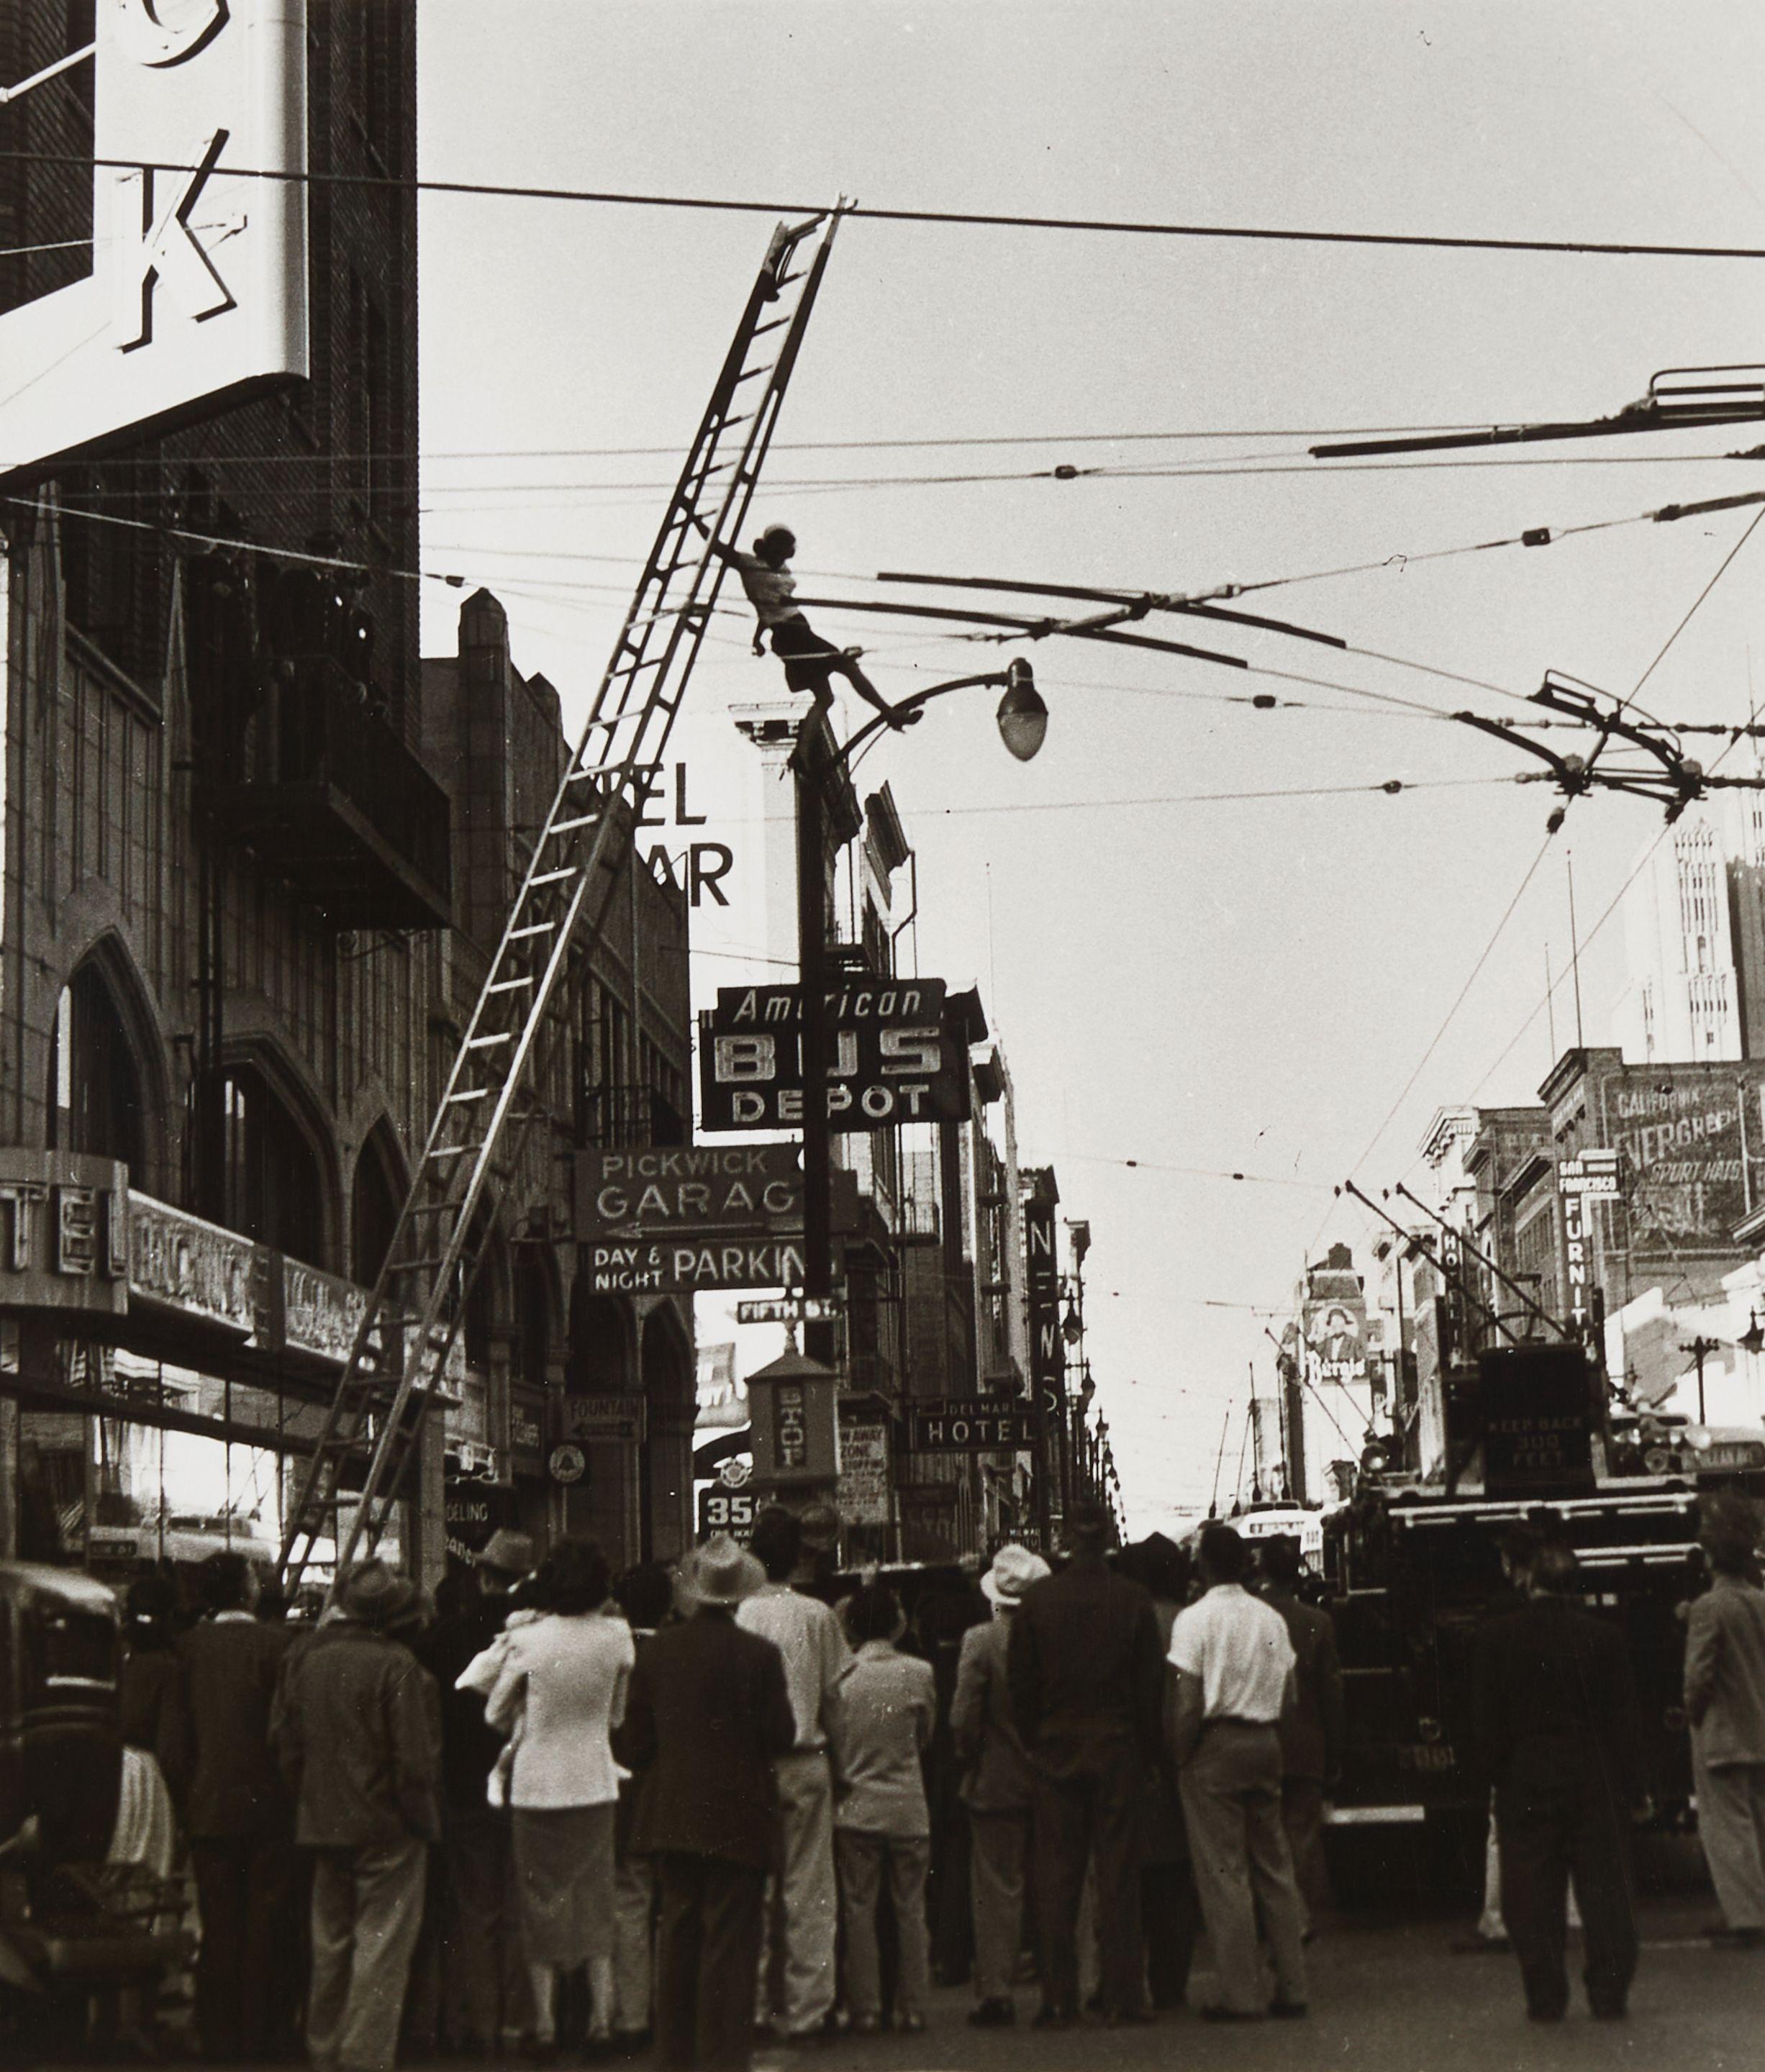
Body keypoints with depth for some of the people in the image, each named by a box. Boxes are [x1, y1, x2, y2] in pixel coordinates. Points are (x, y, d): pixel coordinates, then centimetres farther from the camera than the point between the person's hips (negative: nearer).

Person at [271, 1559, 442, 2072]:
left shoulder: (305, 1656, -1)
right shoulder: (396, 1665, -19)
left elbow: (283, 1739, 7)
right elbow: (415, 1759, -17)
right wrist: (423, 1819, -3)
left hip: (322, 1820, 6)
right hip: (387, 1825, -6)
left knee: (330, 1944, 17)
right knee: (381, 1947, 1)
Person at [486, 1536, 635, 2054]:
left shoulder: (528, 1641, -14)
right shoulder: (616, 1637, -7)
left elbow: (495, 1713, -2)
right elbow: (617, 1714, 5)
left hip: (538, 1783, -2)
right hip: (595, 1783, 2)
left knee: (542, 1897, 9)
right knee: (594, 1895, 13)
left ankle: (544, 2017, 11)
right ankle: (602, 2012, 12)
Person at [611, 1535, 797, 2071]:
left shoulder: (657, 1649, -2)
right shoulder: (759, 1655, -13)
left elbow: (633, 1740, 2)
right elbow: (781, 1739, -9)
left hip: (670, 1818, 4)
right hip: (737, 1820, -4)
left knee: (677, 1936, 14)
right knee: (730, 1941, 2)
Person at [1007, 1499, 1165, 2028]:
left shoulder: (1037, 1601, -3)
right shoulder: (1133, 1601, -4)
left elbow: (1020, 1682, 0)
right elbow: (1150, 1684, -2)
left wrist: (1034, 1741, 10)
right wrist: (1146, 1750, 7)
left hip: (1057, 1750, 1)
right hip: (1118, 1749, 0)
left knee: (1057, 1875, 4)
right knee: (1118, 1871, 3)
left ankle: (1058, 1999, 4)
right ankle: (1122, 1997, 3)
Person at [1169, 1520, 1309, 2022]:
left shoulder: (1195, 1619, -9)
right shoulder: (1272, 1619, 8)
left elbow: (1189, 1705, -14)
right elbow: (1289, 1693, 7)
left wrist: (1179, 1760, -6)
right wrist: (1266, 1729, 14)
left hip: (1215, 1744, -6)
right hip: (1266, 1743, 6)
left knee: (1223, 1872, -1)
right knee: (1274, 1866, 12)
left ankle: (1241, 1993, -1)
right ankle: (1291, 1986, 14)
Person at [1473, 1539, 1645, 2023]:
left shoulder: (1497, 1637, -4)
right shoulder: (1604, 1637, -2)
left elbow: (1487, 1720, -3)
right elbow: (1623, 1716, -1)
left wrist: (1500, 1775, 6)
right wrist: (1630, 1784, 4)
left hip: (1525, 1782, -1)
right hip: (1595, 1778, 1)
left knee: (1533, 1896, 5)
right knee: (1604, 1889, 7)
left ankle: (1545, 1997, 5)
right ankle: (1609, 1993, 7)